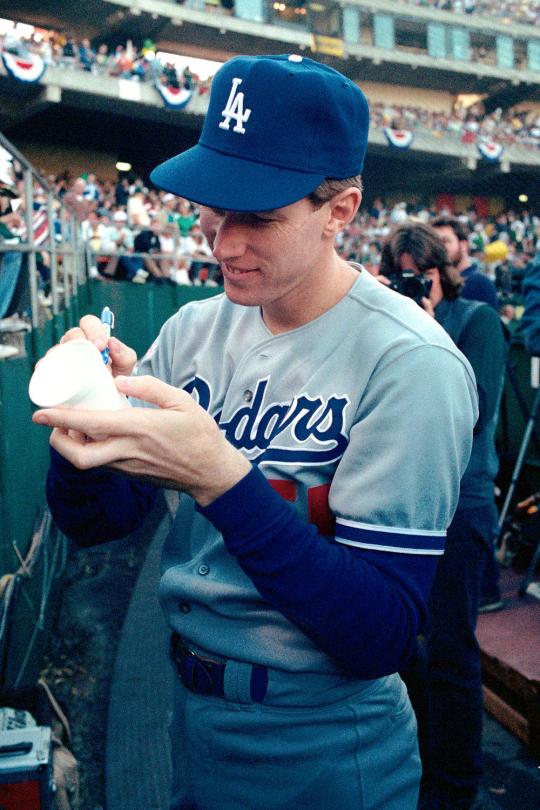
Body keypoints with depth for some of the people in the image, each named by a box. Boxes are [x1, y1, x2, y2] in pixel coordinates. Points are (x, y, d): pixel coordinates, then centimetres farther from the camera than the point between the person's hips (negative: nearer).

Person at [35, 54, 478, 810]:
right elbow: (93, 520, 0)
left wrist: (218, 478, -35)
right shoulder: (196, 329, -3)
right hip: (190, 716, 6)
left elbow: (378, 637, -23)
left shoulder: (411, 362, -21)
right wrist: (88, 417, -21)